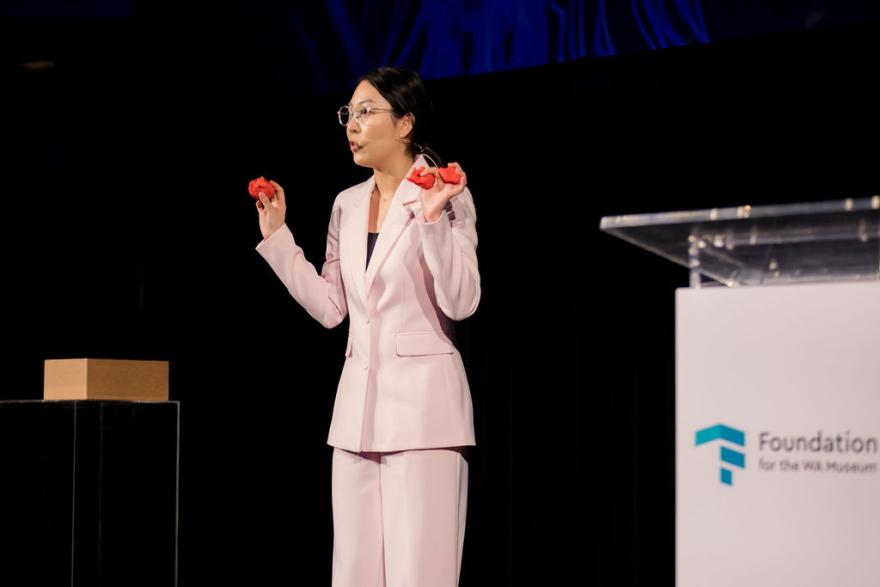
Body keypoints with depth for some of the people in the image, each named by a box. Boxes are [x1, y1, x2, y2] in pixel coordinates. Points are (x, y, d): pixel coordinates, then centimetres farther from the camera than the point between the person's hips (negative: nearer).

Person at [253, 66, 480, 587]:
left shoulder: (447, 196, -6)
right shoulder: (348, 204, 13)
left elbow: (461, 303, -14)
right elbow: (329, 307, 14)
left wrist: (433, 219, -23)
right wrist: (276, 235, 11)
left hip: (422, 405, -7)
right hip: (359, 405, 7)